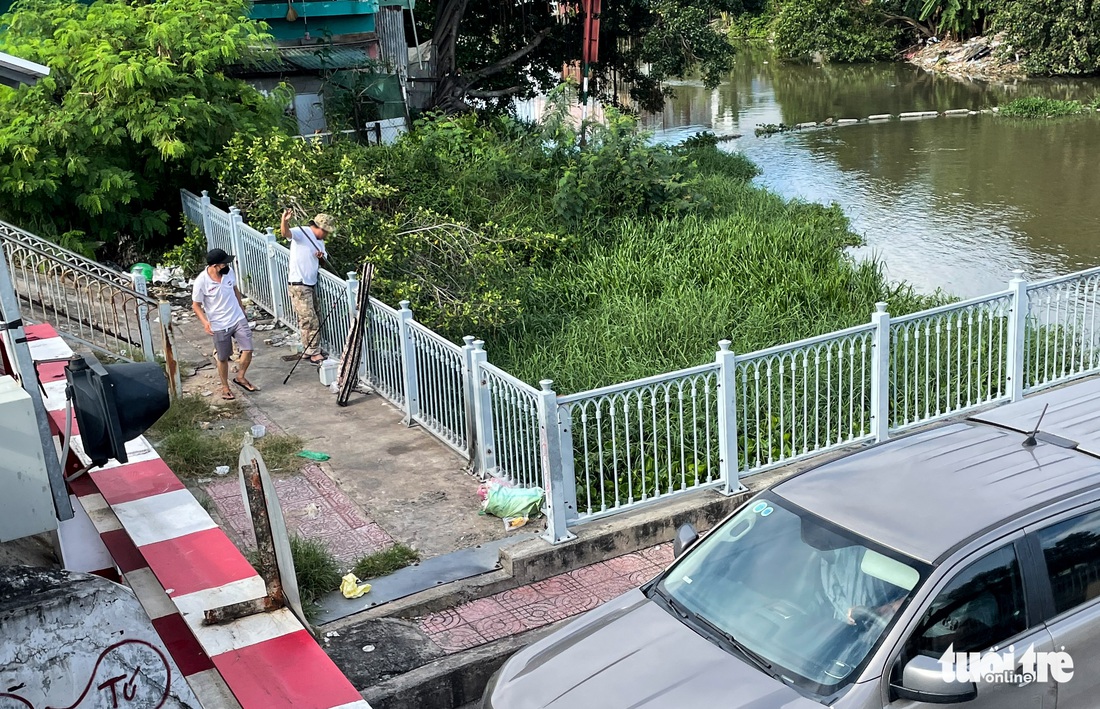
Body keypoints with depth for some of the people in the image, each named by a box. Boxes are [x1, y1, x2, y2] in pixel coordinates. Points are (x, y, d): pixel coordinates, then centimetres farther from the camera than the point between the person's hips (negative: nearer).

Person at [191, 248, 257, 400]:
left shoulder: (229, 272, -7)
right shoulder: (201, 281, -21)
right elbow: (196, 305, -9)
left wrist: (242, 309, 20)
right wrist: (205, 322, -24)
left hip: (238, 319, 4)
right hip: (219, 325, -4)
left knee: (248, 350, -3)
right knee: (223, 358, 9)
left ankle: (240, 377, 21)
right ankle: (225, 387, 29)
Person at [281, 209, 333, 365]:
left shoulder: (320, 242, 16)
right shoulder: (301, 233, -11)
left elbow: (322, 264, 19)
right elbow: (286, 233, -31)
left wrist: (321, 257, -5)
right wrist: (285, 221, -53)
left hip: (311, 285, 9)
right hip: (298, 286, -9)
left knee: (312, 320, 15)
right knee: (310, 321, -7)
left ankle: (308, 351, 26)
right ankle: (314, 353, 1)